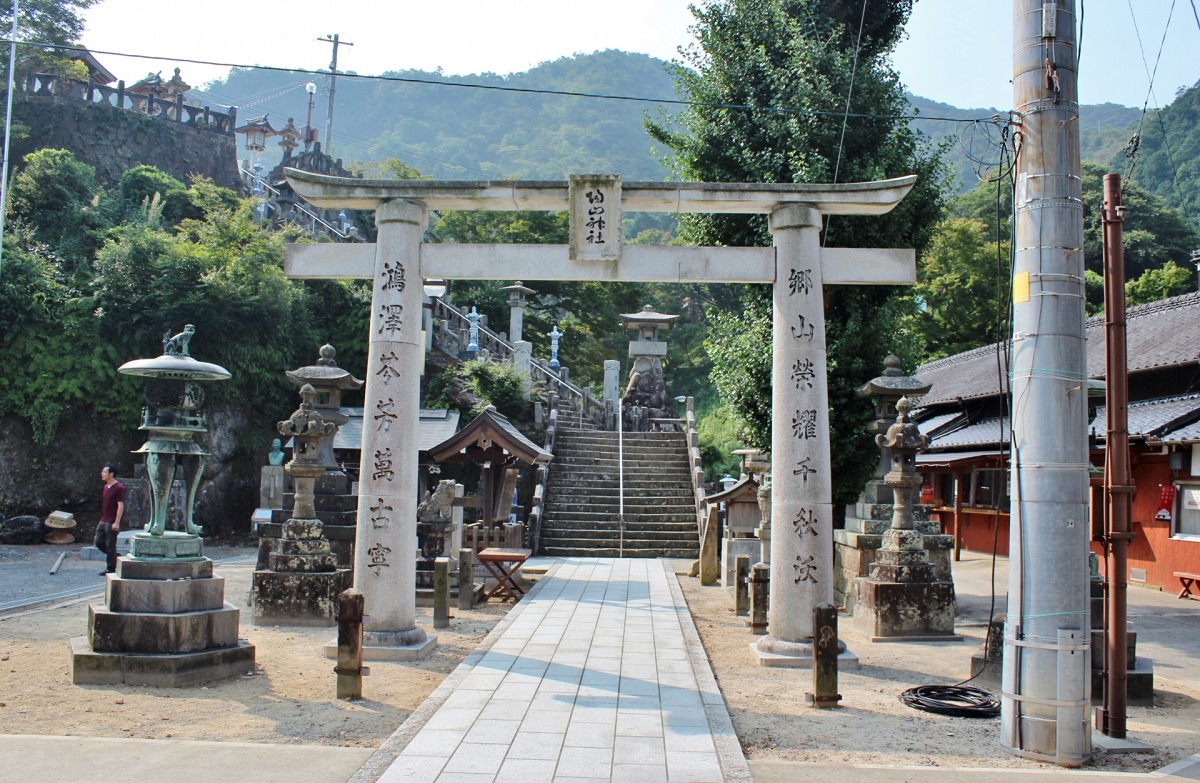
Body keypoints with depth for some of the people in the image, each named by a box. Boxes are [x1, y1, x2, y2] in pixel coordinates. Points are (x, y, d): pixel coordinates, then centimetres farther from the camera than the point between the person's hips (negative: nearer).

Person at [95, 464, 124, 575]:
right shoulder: (106, 487, 12)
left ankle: (111, 569, 8)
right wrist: (102, 520, 20)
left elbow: (120, 506, -18)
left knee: (110, 545, -2)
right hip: (103, 521, 9)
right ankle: (115, 556, 25)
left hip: (112, 523, -9)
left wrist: (117, 522, -21)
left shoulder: (119, 488, -15)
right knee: (99, 542, 8)